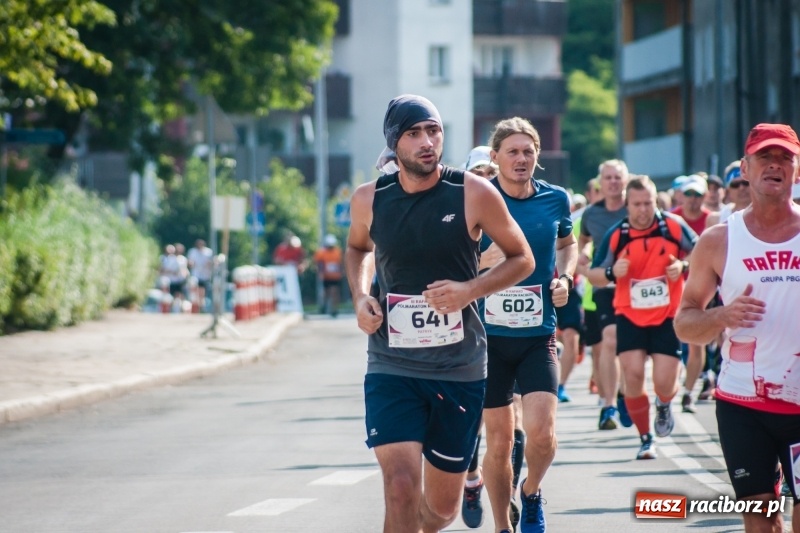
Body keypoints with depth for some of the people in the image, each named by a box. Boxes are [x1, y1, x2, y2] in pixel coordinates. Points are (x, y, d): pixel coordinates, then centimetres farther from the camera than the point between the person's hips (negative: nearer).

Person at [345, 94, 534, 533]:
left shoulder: (474, 194, -9)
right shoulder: (369, 199, -2)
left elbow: (522, 258, 2)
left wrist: (471, 290, -16)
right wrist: (360, 296, 0)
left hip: (459, 369, 1)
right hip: (391, 368, 0)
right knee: (401, 487, -21)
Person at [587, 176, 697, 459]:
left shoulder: (674, 226, -7)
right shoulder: (616, 235, -5)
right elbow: (594, 275, 3)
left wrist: (683, 266, -15)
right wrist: (612, 272, -20)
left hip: (667, 317, -1)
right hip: (630, 317, 1)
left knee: (664, 384, -8)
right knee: (633, 375, -12)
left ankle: (663, 405, 32)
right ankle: (646, 439, 8)